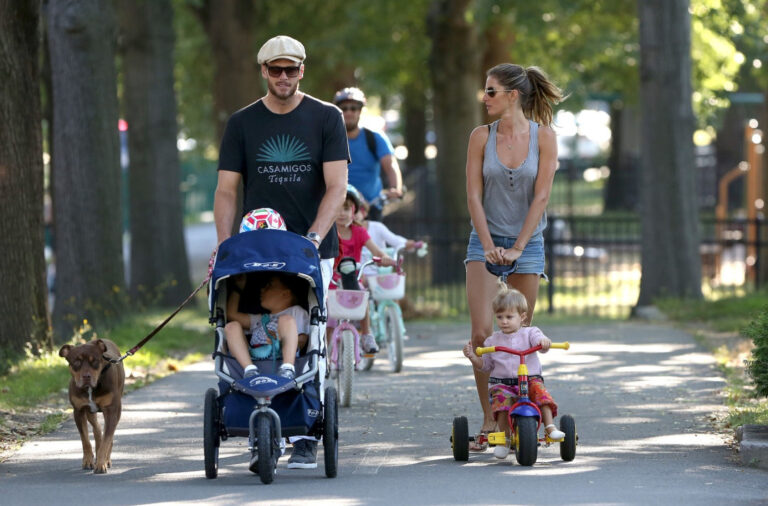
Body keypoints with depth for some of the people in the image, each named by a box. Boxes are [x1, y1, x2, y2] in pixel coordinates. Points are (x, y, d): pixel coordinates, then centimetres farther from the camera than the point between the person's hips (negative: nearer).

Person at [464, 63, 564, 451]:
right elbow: (474, 195, -3)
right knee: (482, 333, -13)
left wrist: (517, 248, -14)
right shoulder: (481, 137, -1)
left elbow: (541, 196, -8)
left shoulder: (542, 136, -4)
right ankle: (488, 422, -4)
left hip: (527, 244, 0)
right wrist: (489, 245, -14)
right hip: (486, 241, 0)